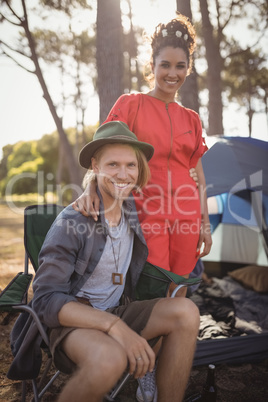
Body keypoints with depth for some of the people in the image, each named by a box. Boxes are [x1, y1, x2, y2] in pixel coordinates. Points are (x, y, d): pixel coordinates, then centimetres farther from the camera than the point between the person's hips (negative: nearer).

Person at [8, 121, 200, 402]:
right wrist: (114, 326, -32)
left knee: (185, 312, -18)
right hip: (72, 318, -6)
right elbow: (46, 300, -22)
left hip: (116, 312, 6)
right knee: (109, 358, -38)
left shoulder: (134, 210, 1)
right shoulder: (71, 222, -18)